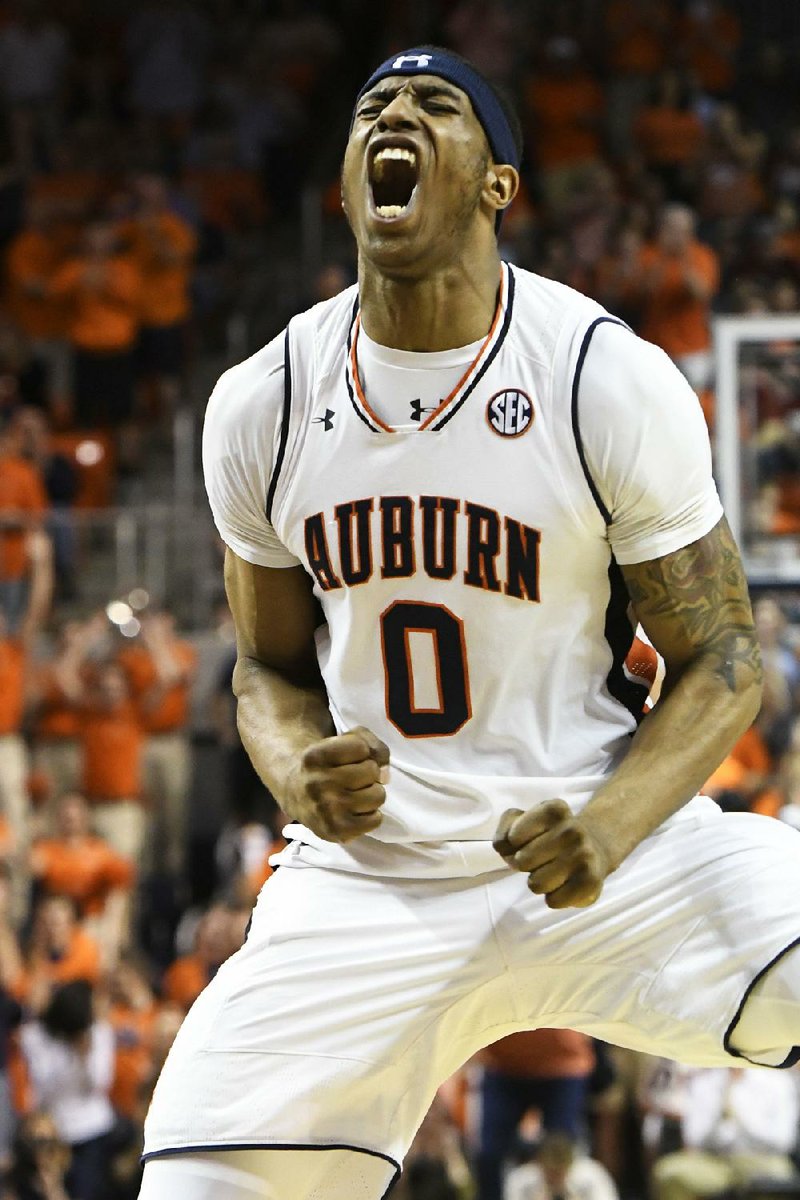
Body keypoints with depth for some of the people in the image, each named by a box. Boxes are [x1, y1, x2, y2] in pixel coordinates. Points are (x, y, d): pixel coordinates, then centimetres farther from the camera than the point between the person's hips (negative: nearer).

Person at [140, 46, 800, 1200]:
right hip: (366, 873, 2)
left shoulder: (615, 381, -8)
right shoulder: (259, 406, 2)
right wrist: (300, 776, -10)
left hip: (607, 844, -2)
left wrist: (609, 823, -22)